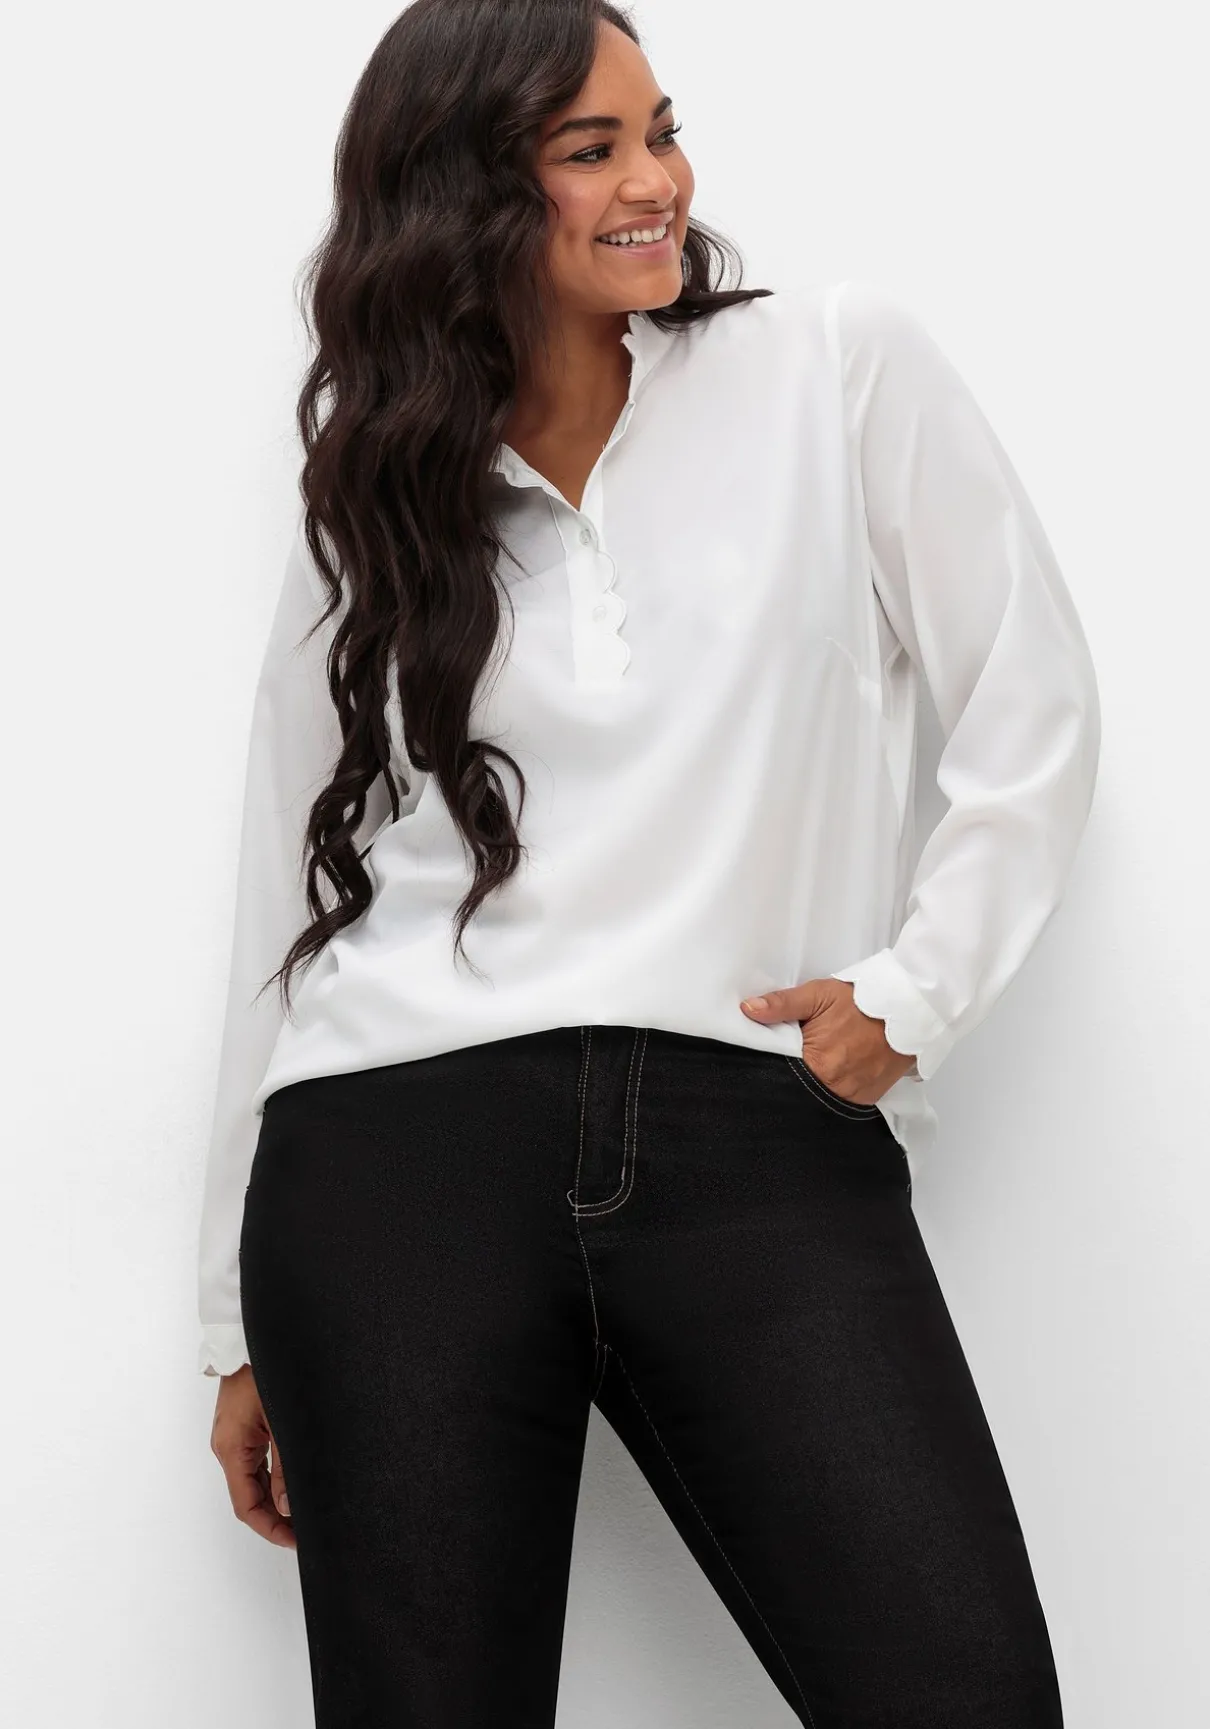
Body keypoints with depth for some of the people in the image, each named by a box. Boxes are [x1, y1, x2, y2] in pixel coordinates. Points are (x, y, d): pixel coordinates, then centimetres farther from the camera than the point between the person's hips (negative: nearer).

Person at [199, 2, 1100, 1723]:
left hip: (767, 1145, -1)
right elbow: (289, 907, 16)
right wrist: (246, 1330, 17)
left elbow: (1033, 711, 11)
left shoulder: (840, 368, 9)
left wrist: (915, 988, -2)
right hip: (403, 1150, 2)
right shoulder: (374, 503, 15)